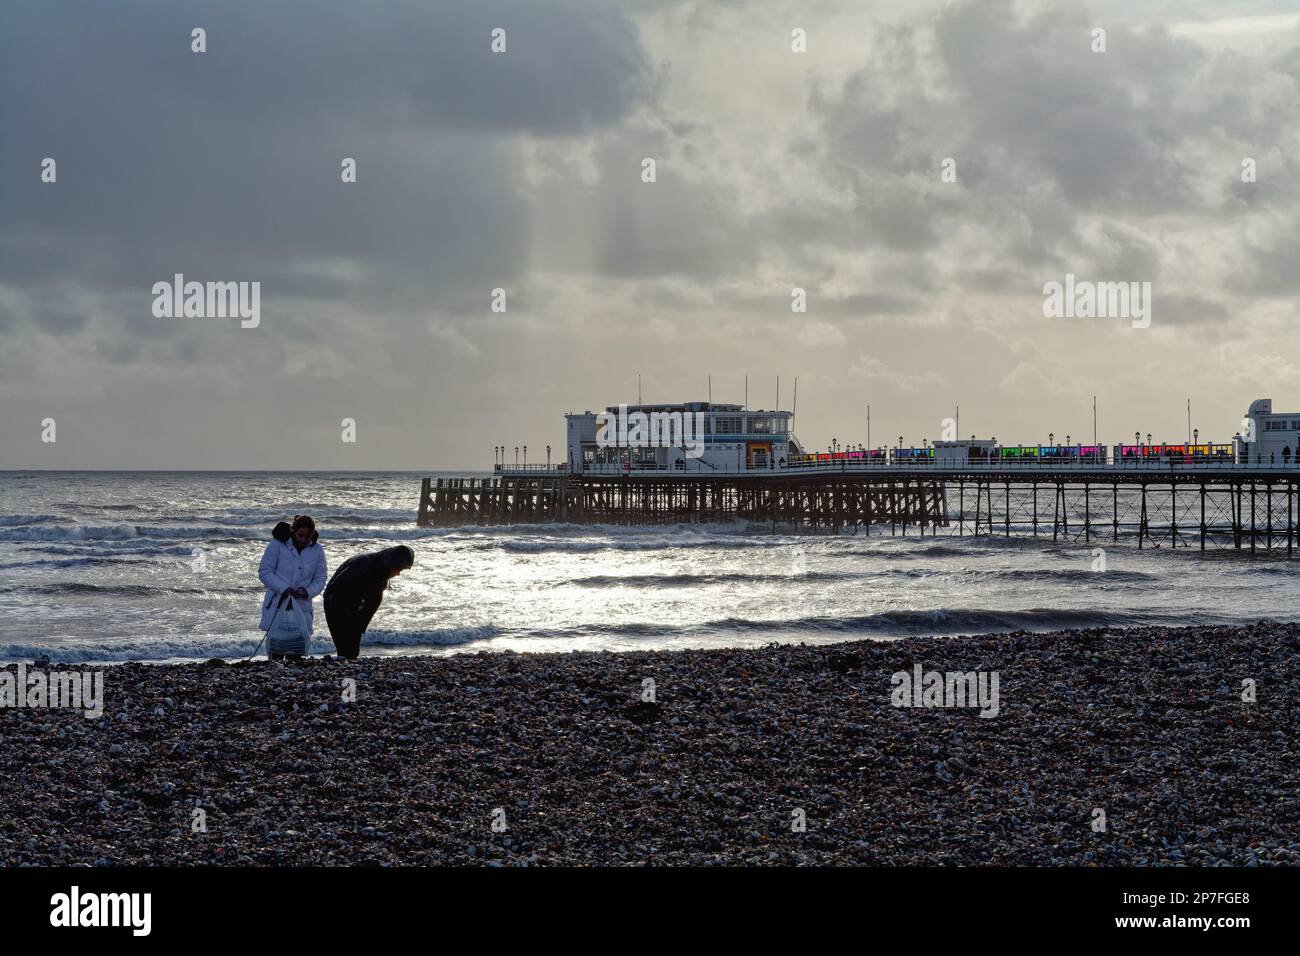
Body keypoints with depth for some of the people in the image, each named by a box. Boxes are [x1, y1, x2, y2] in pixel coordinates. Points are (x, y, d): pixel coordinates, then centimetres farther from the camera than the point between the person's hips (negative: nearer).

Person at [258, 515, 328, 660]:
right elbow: (264, 572, -6)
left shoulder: (317, 550, 3)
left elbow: (320, 579, 9)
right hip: (277, 605, -3)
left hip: (302, 607, 3)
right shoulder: (277, 545, -7)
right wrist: (283, 588, -18)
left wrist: (308, 592, -12)